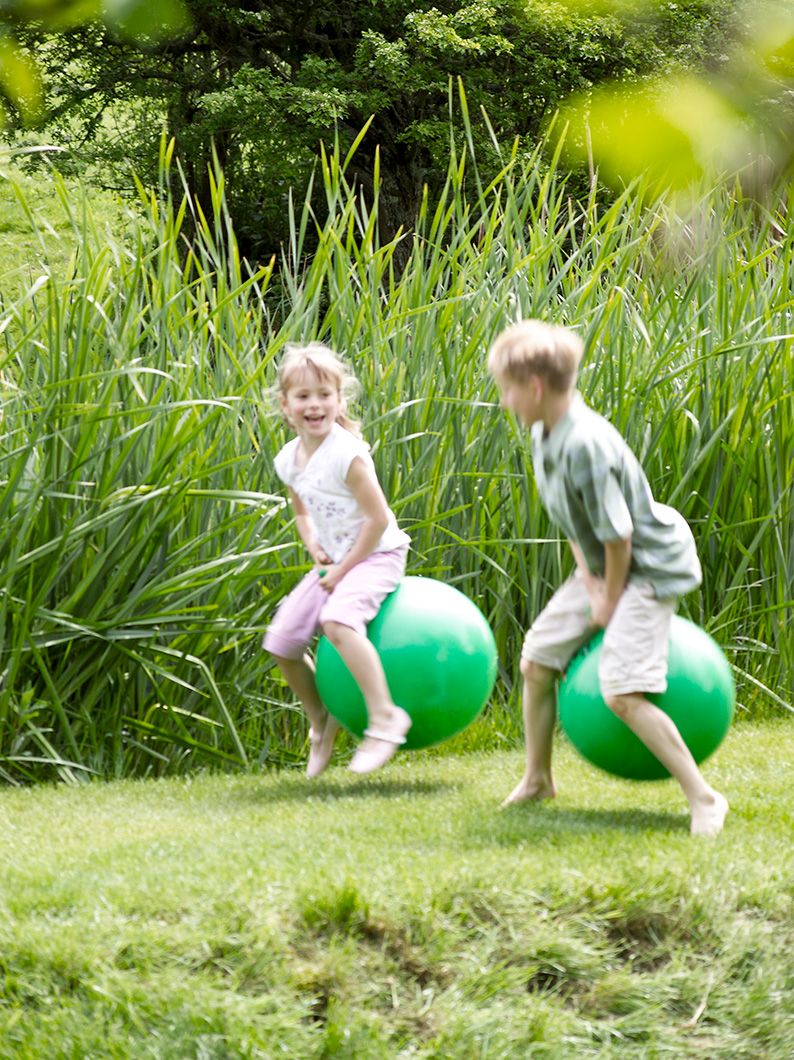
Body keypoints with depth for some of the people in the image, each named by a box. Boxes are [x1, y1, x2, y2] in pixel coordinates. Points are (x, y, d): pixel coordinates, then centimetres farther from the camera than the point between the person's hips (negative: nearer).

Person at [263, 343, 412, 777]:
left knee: (338, 620, -35)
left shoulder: (346, 455, -21)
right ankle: (321, 720, 24)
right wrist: (313, 545, 2)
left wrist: (344, 568, -17)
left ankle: (384, 717, -32)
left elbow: (378, 518, -22)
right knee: (281, 640, 2)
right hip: (335, 562, 8)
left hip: (376, 555, -8)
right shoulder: (288, 460, 3)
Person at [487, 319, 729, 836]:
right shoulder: (543, 434, 0)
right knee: (537, 662, 14)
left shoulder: (586, 444, -31)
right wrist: (588, 580, -1)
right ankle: (538, 779, 33)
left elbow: (617, 534, -26)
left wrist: (611, 600, -15)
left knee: (622, 692, -19)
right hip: (604, 566, 10)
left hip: (649, 567, -10)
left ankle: (703, 797, -9)